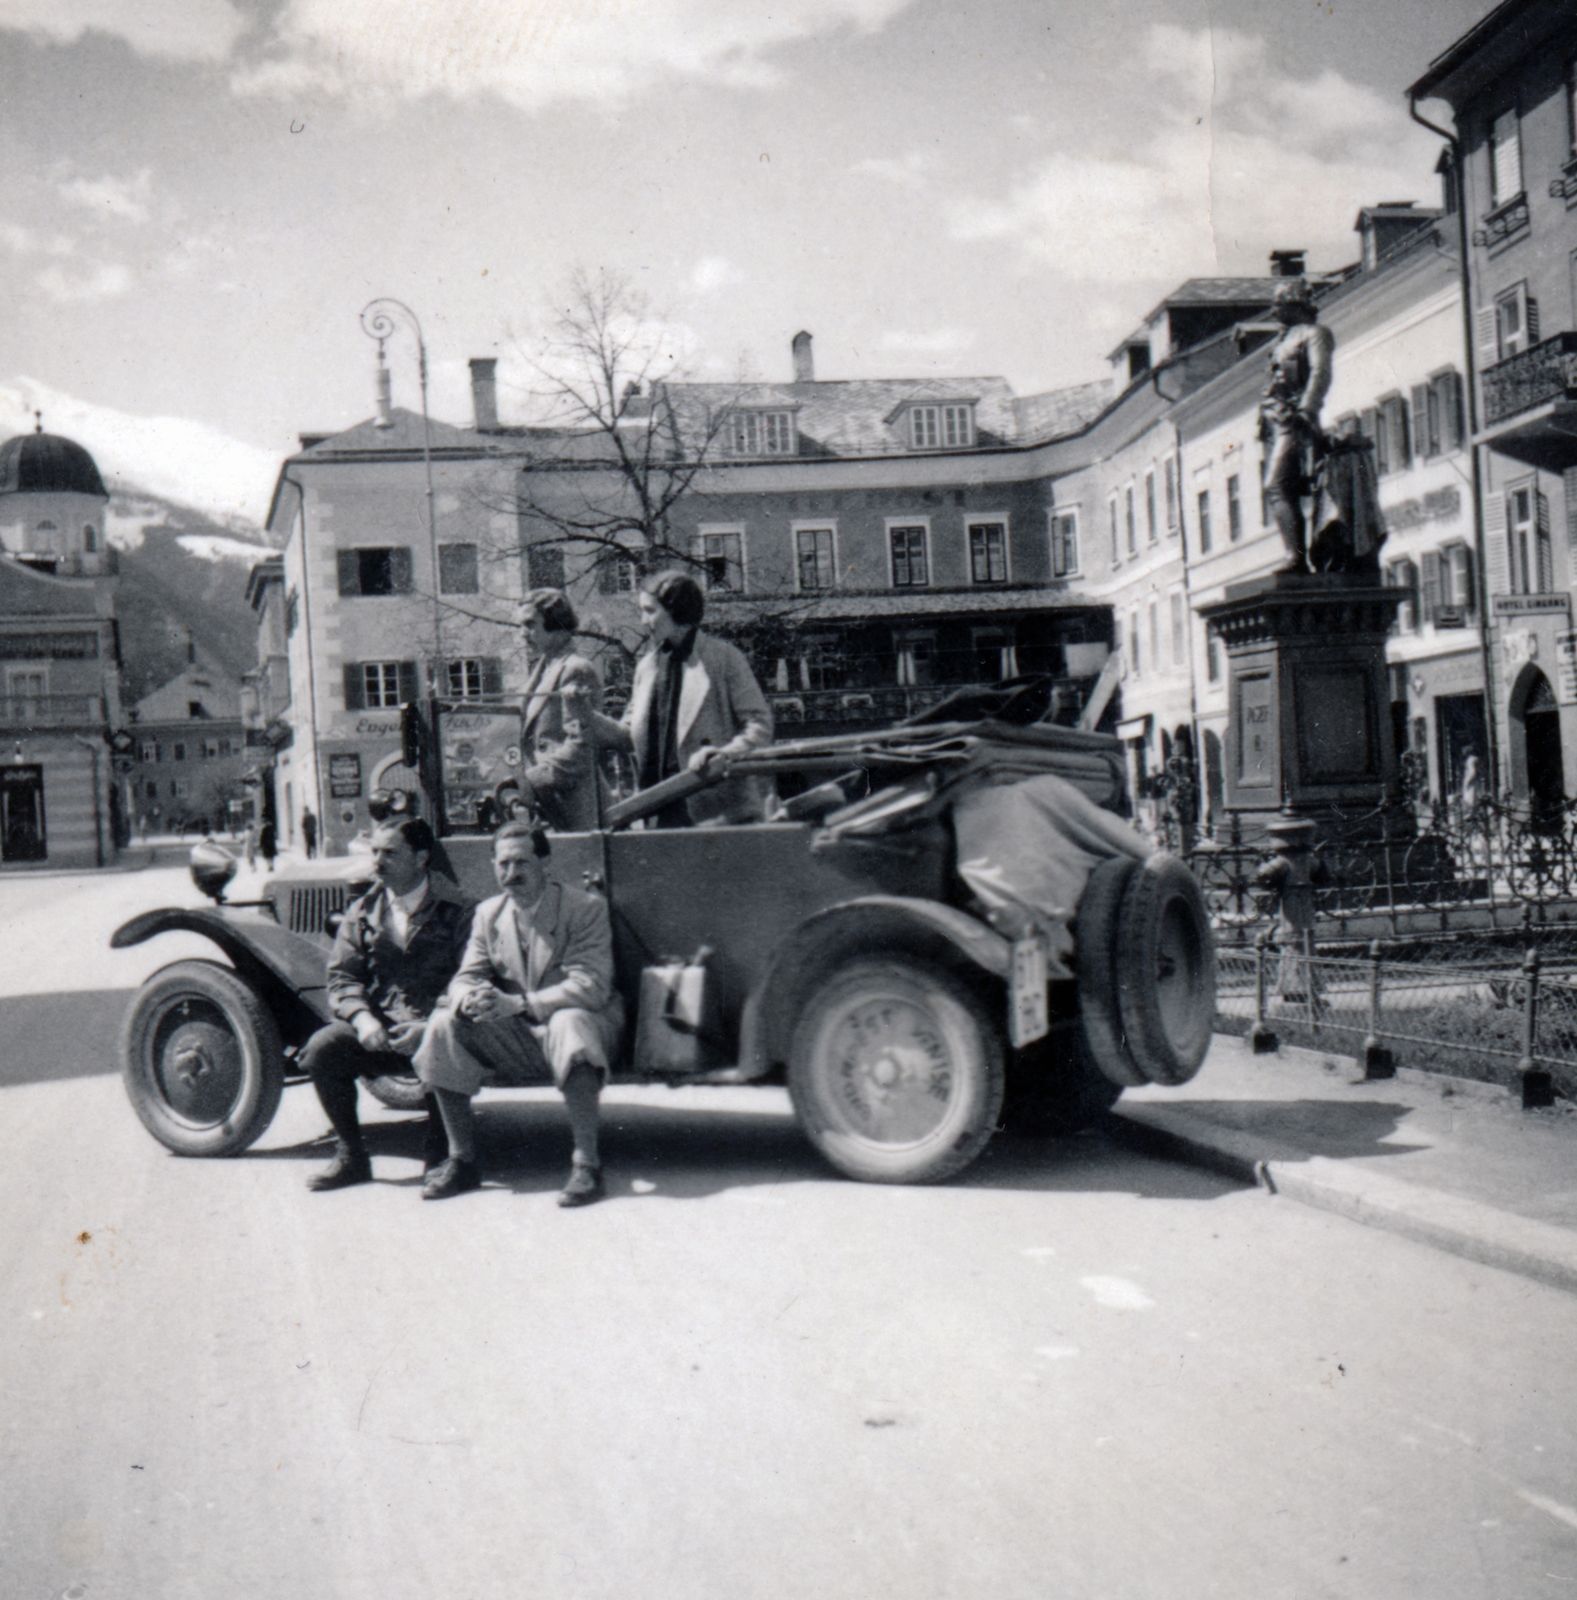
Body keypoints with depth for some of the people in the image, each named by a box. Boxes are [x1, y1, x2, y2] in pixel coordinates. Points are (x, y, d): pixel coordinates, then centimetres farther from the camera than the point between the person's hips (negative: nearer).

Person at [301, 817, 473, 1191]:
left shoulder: (453, 912, 1)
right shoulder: (363, 912, 13)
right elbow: (343, 978, 7)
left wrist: (429, 1027, -24)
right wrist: (362, 1018, -15)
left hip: (432, 1027, -4)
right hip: (377, 1028, 4)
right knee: (321, 1048, -23)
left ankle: (439, 1154, -11)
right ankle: (351, 1156, -4)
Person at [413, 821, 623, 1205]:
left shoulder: (586, 909, -11)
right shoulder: (488, 914, 8)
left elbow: (592, 986, -22)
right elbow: (466, 976, 4)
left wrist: (518, 1004, -33)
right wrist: (470, 998, -24)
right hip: (515, 1039, 5)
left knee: (568, 1023, -40)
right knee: (444, 1026, -17)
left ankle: (586, 1163, -35)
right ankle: (462, 1161, -10)